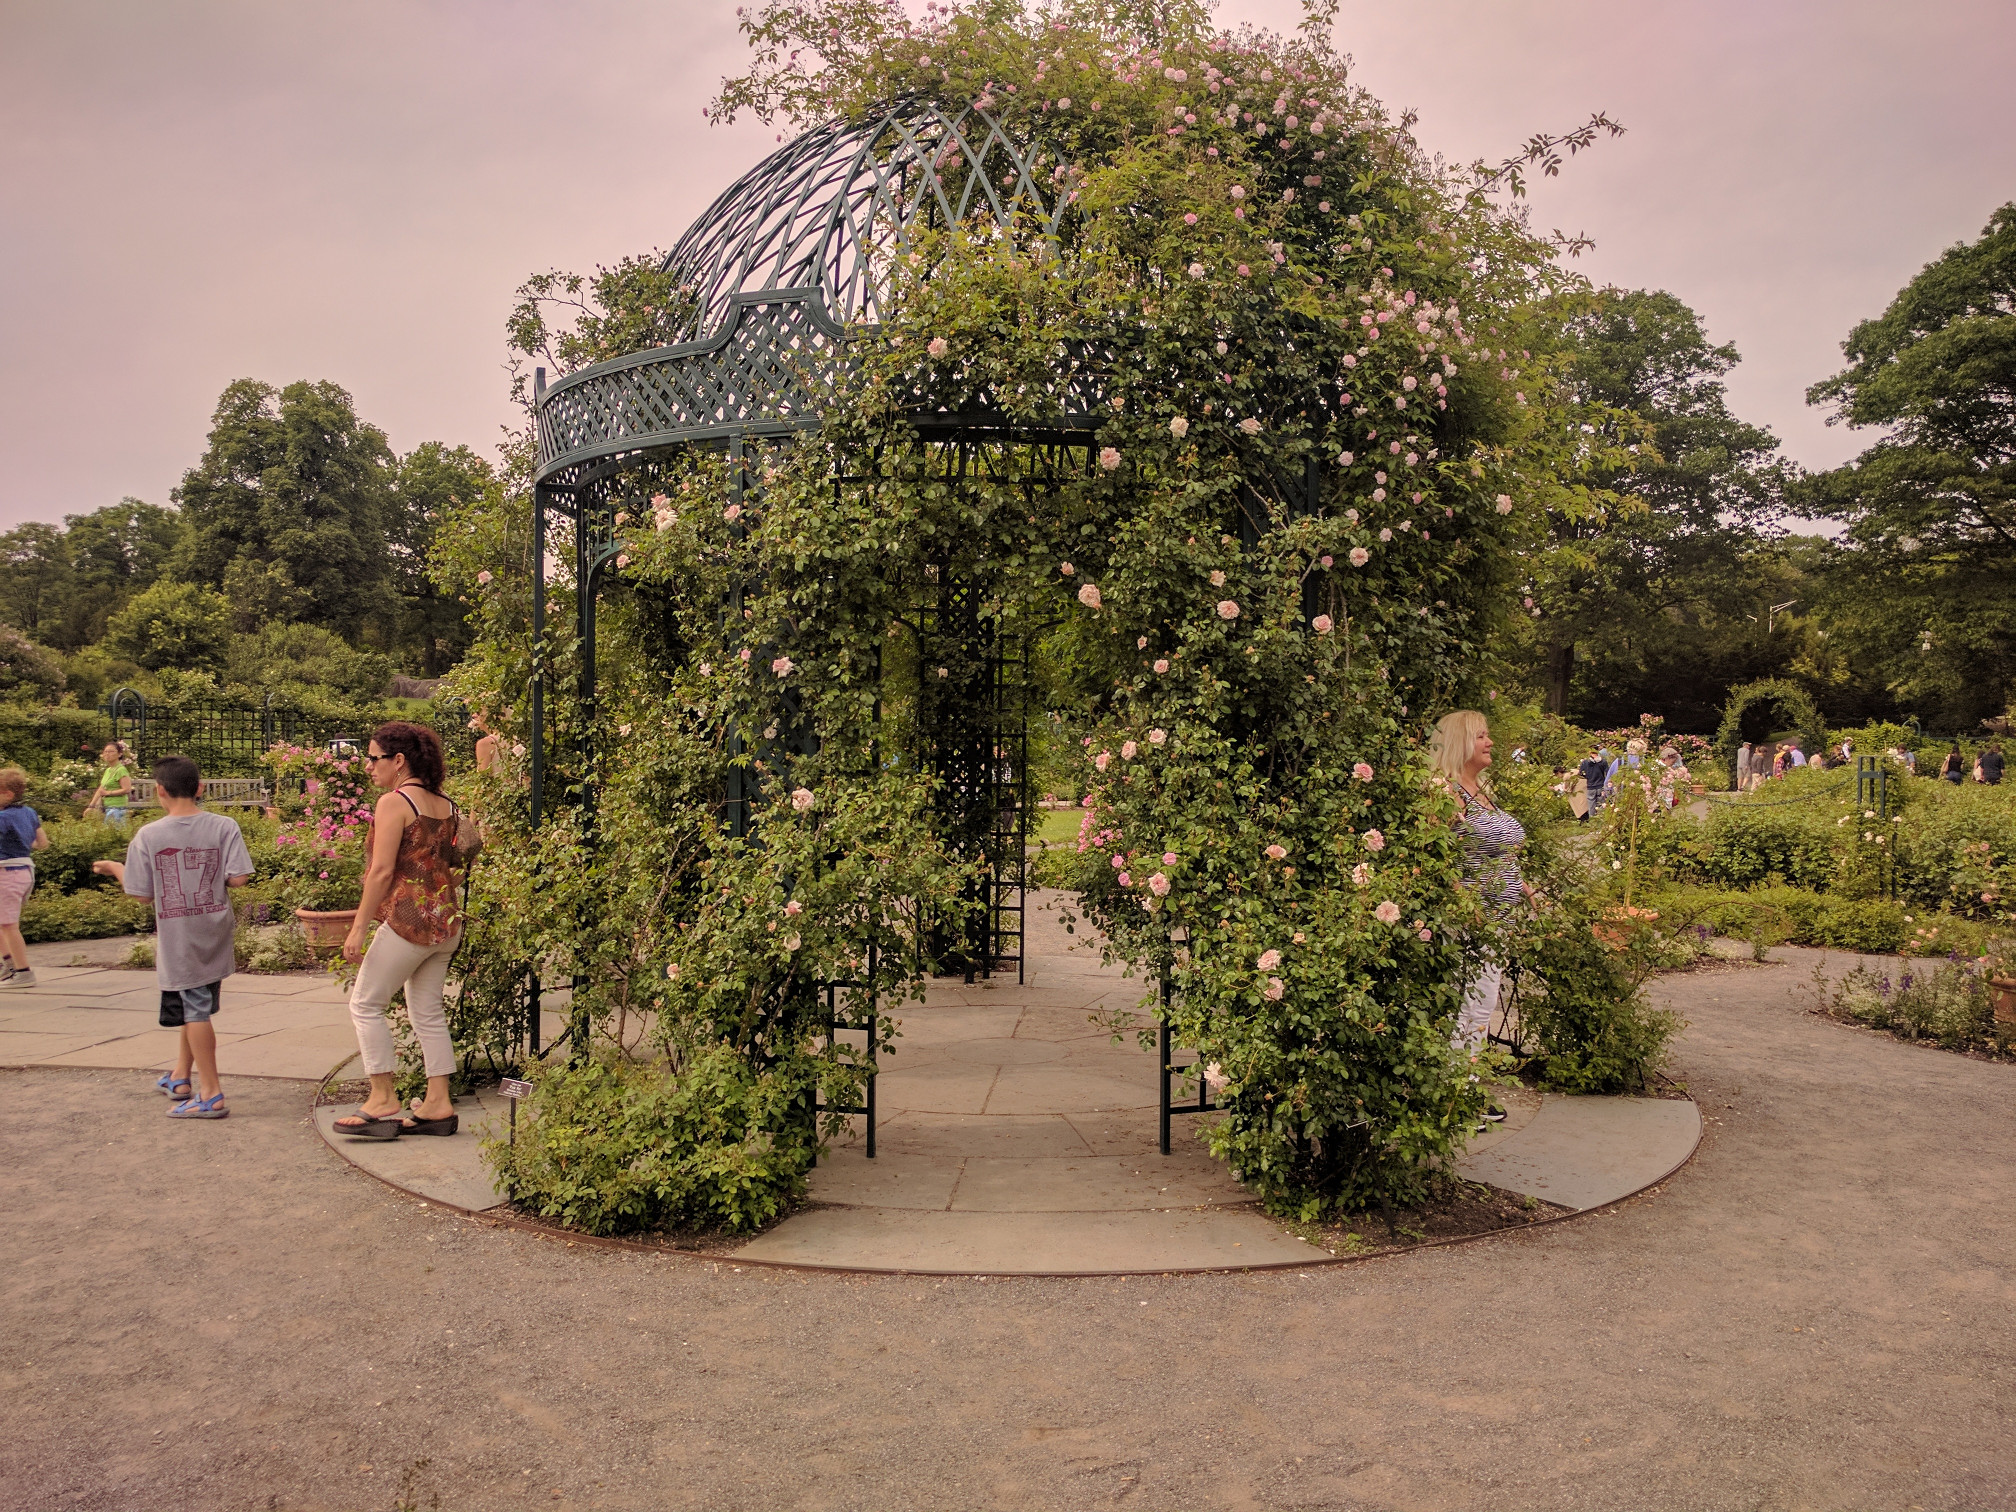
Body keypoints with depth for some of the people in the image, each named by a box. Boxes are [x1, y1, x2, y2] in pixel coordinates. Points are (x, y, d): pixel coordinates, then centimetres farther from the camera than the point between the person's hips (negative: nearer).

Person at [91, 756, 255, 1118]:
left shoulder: (148, 836, -10)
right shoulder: (225, 827, -7)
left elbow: (140, 892, -6)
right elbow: (239, 878, -13)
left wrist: (115, 868, 13)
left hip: (178, 941, -3)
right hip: (215, 934, 3)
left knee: (195, 1010, 1)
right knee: (196, 1006, 21)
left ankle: (211, 1095, 5)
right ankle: (180, 1077, 35)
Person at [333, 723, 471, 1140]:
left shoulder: (394, 803, -11)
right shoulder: (446, 806, 12)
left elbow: (382, 871, -16)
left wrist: (358, 927, -12)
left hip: (409, 919, -8)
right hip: (447, 922, 8)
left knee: (365, 1003, 5)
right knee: (428, 1011, 12)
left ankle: (383, 1101, 6)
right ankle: (439, 1105, 14)